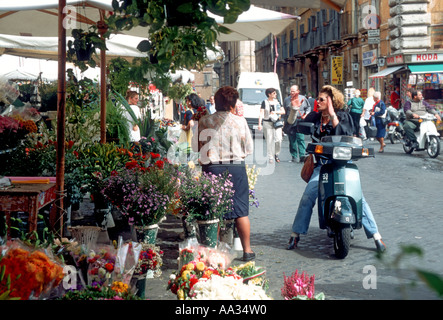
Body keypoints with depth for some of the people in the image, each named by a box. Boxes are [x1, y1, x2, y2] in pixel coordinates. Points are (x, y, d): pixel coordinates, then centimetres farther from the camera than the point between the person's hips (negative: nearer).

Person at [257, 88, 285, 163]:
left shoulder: (277, 101, 11)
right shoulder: (265, 102, 1)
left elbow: (283, 111, 10)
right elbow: (261, 113, -4)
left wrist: (275, 112, -8)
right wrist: (259, 124, -14)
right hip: (267, 123, -3)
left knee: (278, 139, -8)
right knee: (269, 141, -2)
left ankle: (276, 154, 14)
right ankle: (270, 158, 5)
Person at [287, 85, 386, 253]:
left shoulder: (343, 116, 0)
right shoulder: (314, 117, 11)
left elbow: (344, 135, -18)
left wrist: (332, 115, -23)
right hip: (322, 163, 3)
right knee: (307, 196, -13)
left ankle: (376, 235, -7)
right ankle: (295, 233, 0)